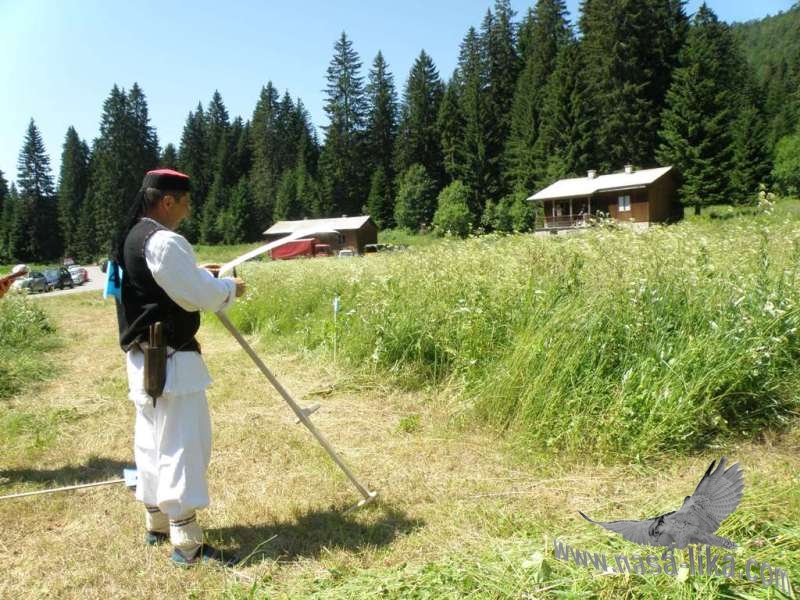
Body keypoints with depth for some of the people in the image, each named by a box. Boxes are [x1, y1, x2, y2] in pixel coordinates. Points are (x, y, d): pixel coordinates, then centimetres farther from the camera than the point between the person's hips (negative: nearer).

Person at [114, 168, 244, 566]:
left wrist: (209, 281, 13)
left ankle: (157, 524, 31)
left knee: (152, 440, 17)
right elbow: (198, 295, -19)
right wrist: (230, 288, -1)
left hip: (143, 356, 10)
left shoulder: (131, 238, 13)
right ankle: (187, 543, 0)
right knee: (182, 443, -6)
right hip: (169, 358, -10)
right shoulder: (163, 241, -19)